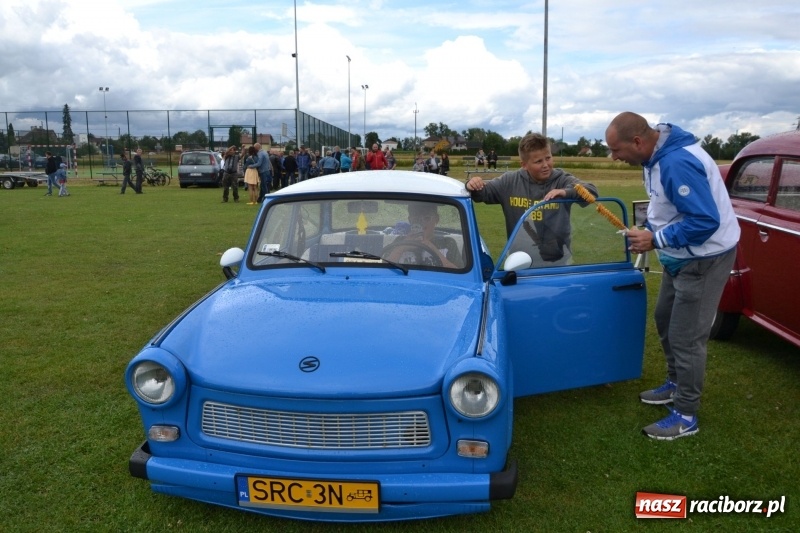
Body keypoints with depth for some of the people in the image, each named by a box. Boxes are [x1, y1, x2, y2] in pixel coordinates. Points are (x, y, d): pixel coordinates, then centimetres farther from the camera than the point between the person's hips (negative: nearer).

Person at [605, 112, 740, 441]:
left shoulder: (677, 163, -31)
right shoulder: (656, 155, 0)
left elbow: (706, 221, -32)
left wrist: (655, 239, -24)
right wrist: (648, 231, -2)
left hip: (705, 258, -10)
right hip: (680, 255, 10)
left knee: (687, 337, -2)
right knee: (665, 320, 20)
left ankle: (686, 416, 12)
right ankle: (676, 385, 39)